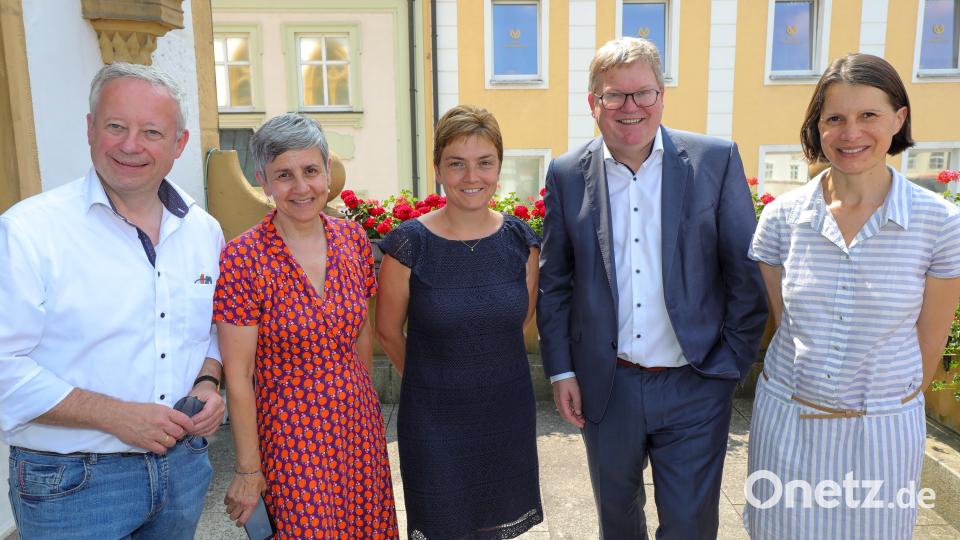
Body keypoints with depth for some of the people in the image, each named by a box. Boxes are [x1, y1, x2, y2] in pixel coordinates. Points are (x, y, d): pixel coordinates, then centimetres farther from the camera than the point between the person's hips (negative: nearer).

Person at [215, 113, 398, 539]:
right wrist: (247, 469, -8)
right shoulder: (243, 259, -16)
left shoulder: (353, 240, -1)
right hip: (290, 434, -4)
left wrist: (362, 401, 13)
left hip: (360, 424, 5)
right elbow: (238, 376, -12)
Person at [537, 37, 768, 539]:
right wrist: (560, 369, 1)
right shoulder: (567, 173, -1)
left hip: (693, 387, -1)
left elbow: (746, 270, -2)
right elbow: (554, 280, 3)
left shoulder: (716, 160, -6)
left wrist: (733, 362, -5)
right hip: (605, 387, 2)